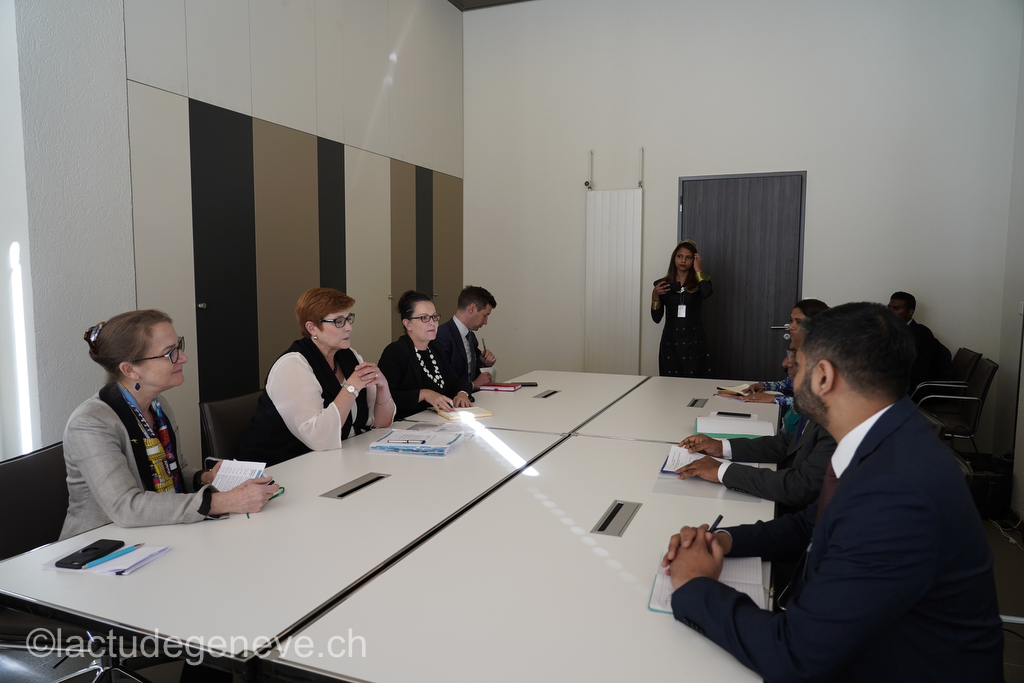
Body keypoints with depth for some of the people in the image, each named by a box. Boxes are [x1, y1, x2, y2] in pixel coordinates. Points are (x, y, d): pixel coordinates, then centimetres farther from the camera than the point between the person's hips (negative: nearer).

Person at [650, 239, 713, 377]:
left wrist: (698, 269, -9)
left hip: (694, 341, -1)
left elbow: (706, 293, -22)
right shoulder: (663, 284, 7)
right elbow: (656, 318, 3)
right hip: (670, 341, 1)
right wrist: (655, 296, -12)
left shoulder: (698, 283, 4)